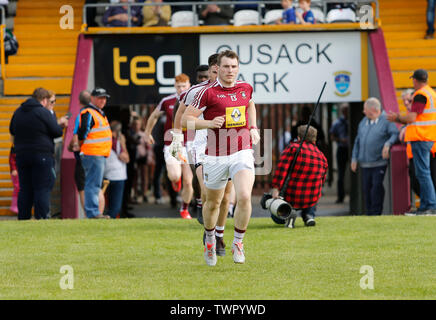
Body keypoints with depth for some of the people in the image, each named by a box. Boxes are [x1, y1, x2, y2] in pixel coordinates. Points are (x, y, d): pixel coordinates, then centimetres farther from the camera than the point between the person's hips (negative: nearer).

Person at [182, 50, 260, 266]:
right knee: (213, 202, 13)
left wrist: (253, 128, 17)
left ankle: (238, 243, -2)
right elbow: (185, 120, -7)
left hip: (242, 152, 1)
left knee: (244, 197, -19)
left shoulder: (245, 88, 6)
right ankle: (210, 240, 40)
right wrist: (209, 123, -21)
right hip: (216, 156, -1)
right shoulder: (208, 92, -8)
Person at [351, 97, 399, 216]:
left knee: (377, 187, -12)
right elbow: (358, 141, 20)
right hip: (365, 164, 6)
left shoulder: (386, 121, -3)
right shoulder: (363, 122, 17)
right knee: (367, 188, 5)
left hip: (379, 163, -6)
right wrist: (354, 158, 16)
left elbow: (395, 134, -10)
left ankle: (376, 212, -9)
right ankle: (368, 213, 11)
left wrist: (387, 144, -27)